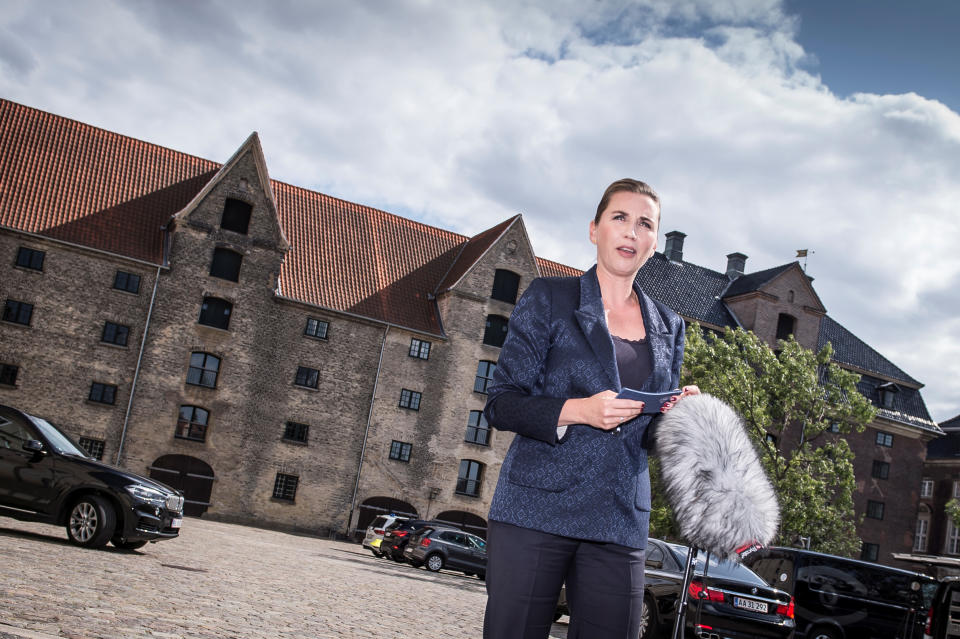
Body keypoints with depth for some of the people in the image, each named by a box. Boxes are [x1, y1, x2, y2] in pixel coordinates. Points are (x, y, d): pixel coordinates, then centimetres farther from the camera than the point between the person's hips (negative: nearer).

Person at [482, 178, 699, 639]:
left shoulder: (668, 327, 15)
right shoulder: (549, 298, 4)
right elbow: (500, 405, -1)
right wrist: (579, 410, -17)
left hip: (620, 526, 4)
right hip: (536, 510, -3)